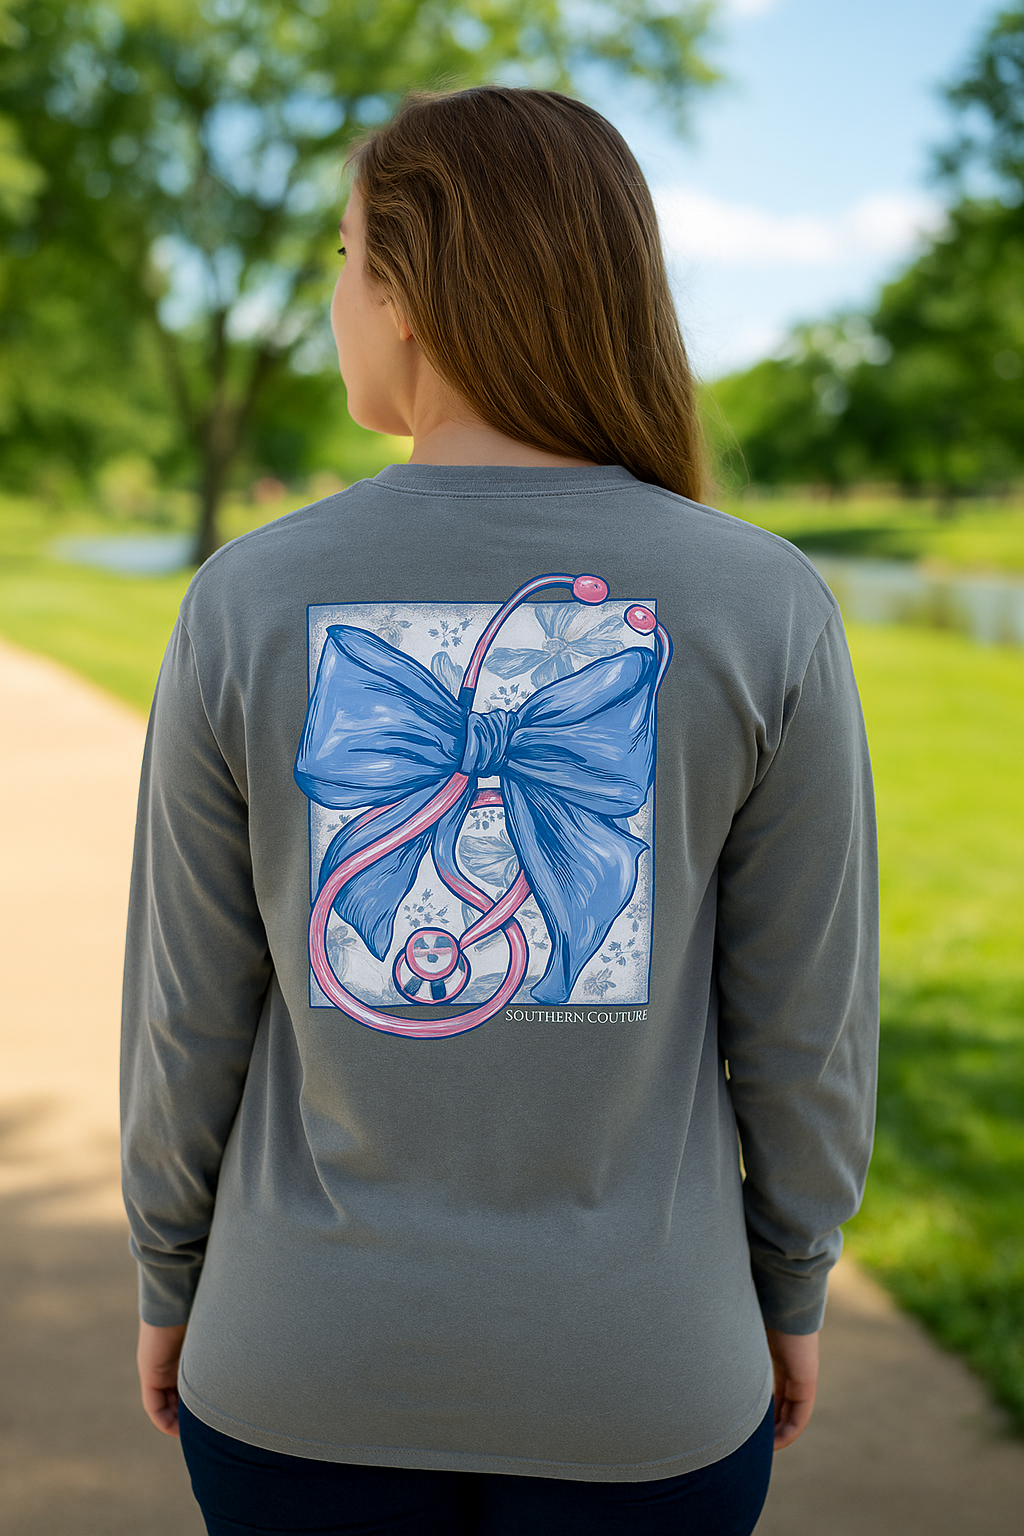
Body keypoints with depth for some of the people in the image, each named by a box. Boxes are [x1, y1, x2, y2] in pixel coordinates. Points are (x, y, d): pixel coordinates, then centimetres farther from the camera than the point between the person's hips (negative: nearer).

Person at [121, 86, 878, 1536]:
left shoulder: (247, 604, -13)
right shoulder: (766, 612, -14)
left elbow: (191, 1009, -6)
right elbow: (802, 1019, -8)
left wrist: (170, 1280, 10)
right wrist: (788, 1289, 9)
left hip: (311, 1362, 1)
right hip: (631, 1378, 0)